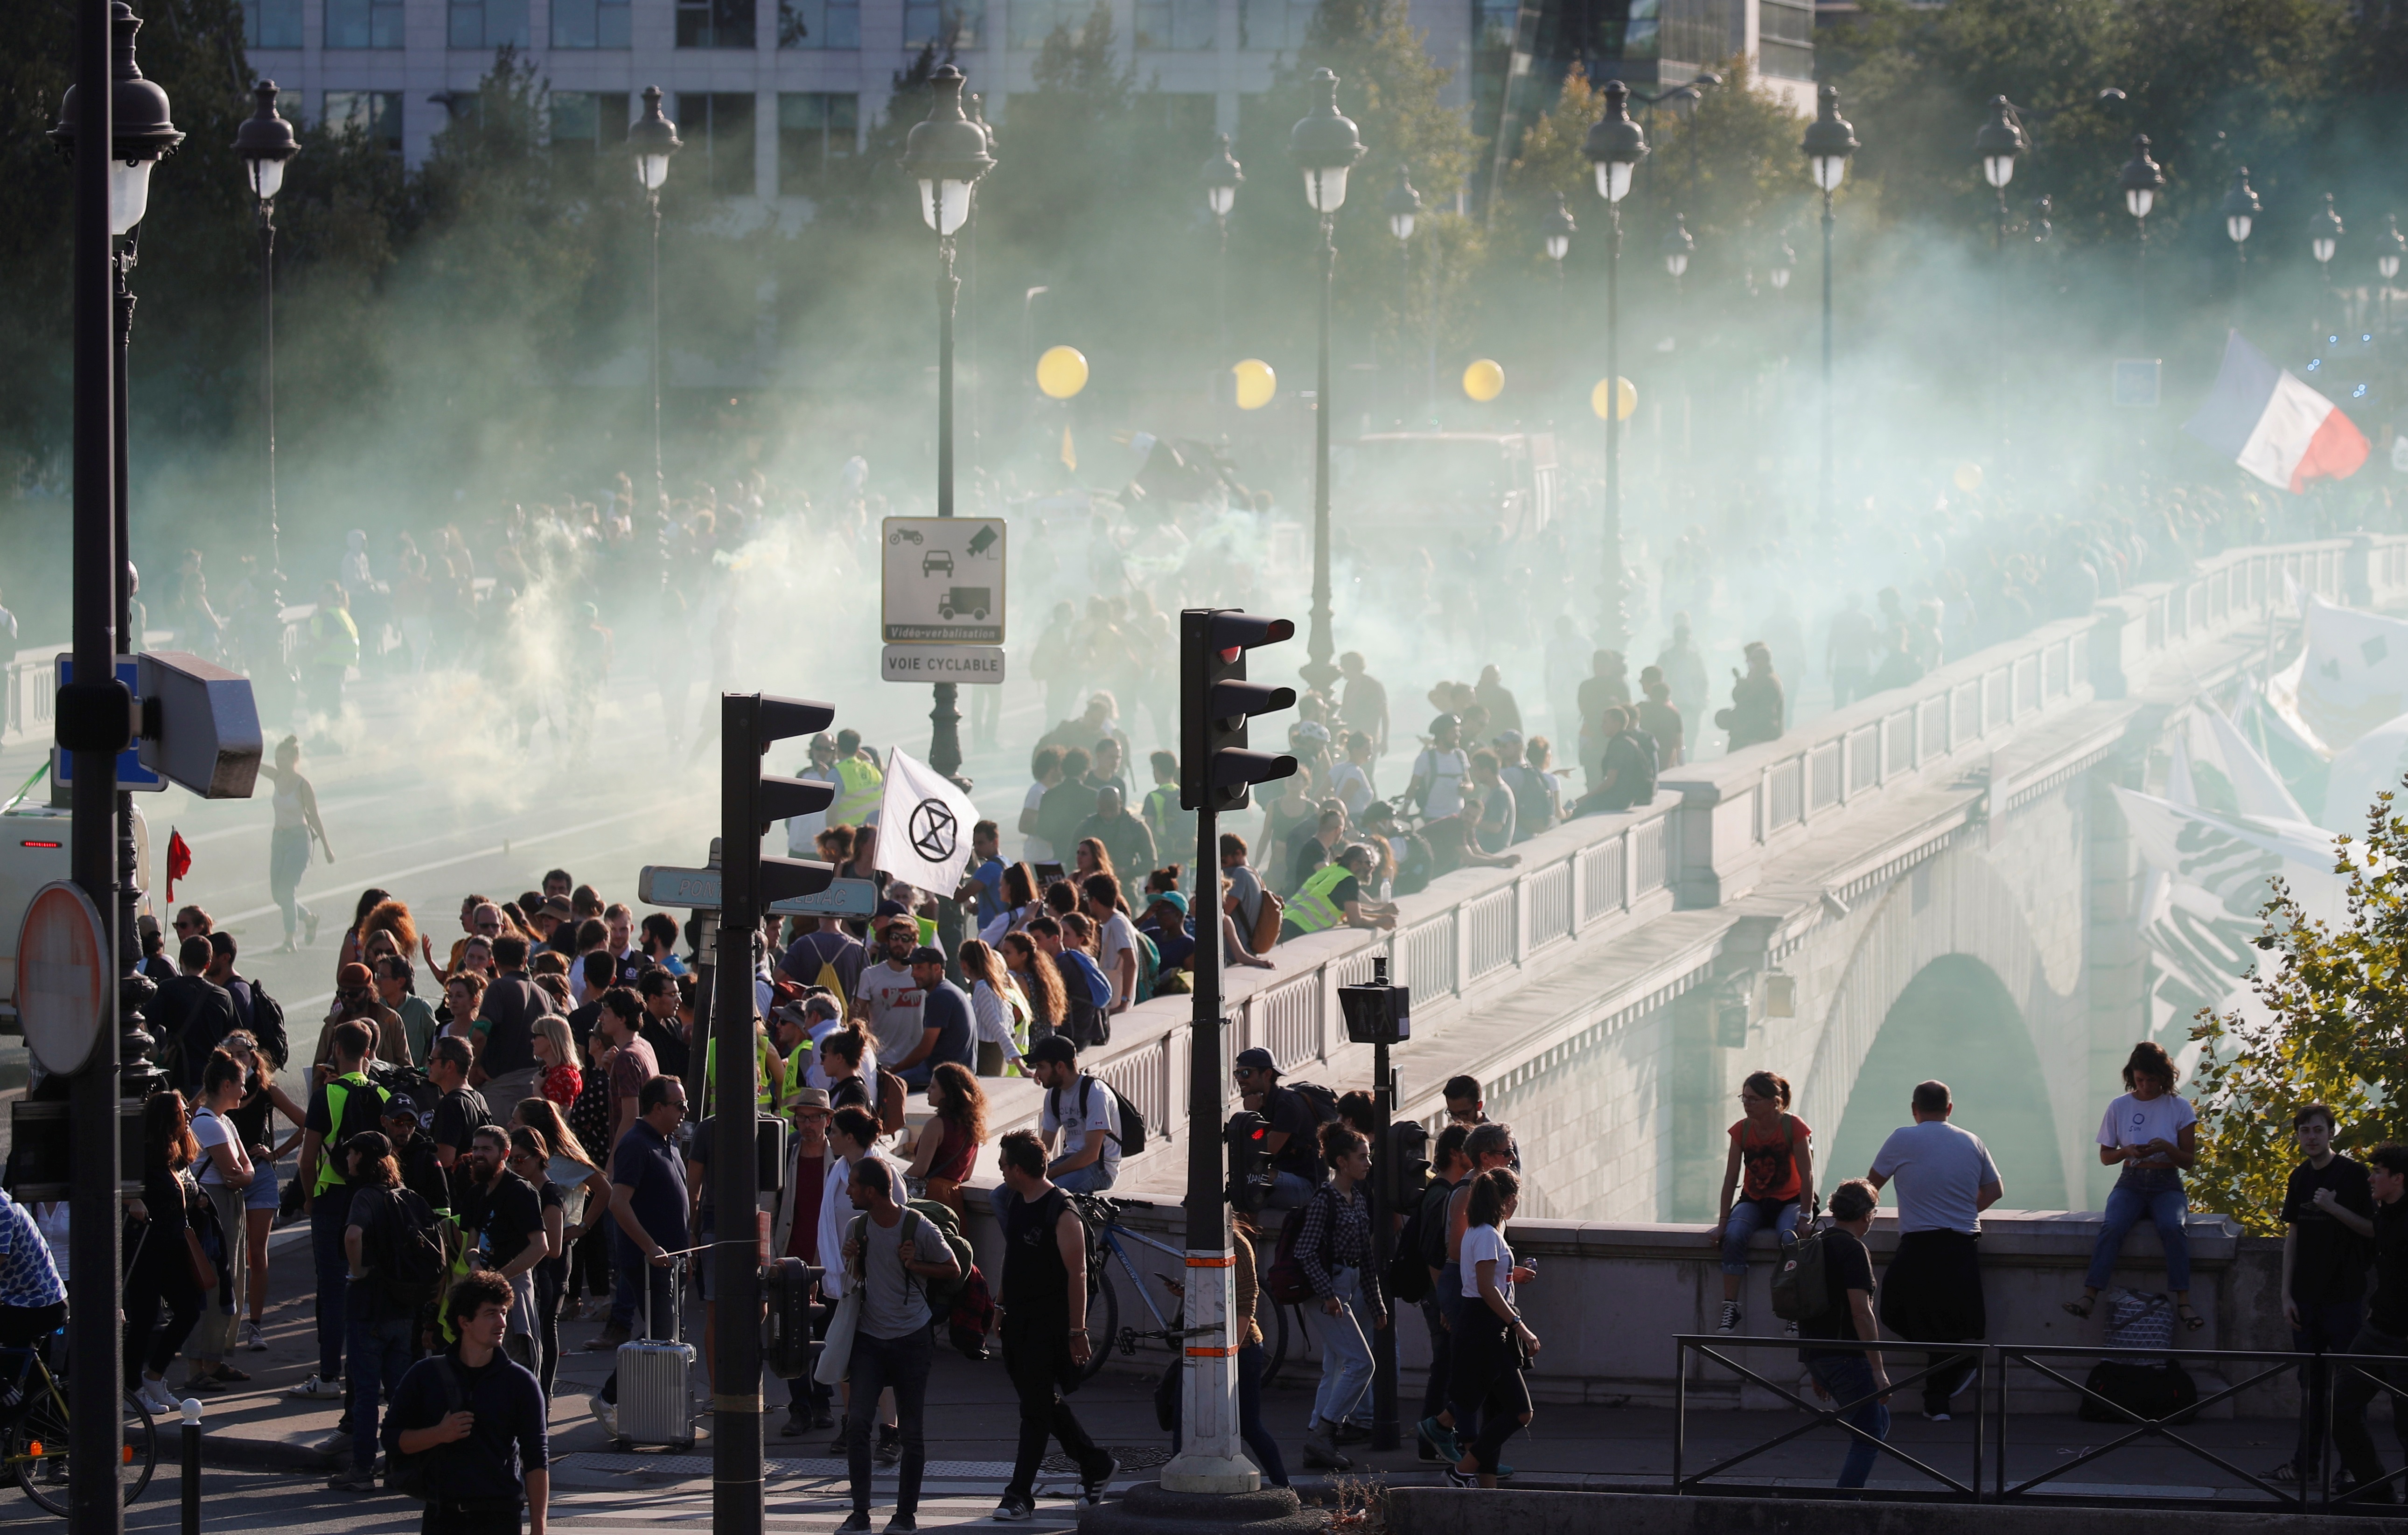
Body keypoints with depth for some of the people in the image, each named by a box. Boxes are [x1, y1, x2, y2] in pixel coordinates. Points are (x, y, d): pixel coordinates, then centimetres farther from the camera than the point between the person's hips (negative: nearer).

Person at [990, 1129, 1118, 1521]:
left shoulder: (1061, 1213, -18)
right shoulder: (1015, 1202, 8)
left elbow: (1077, 1275, -17)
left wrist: (1077, 1331, -18)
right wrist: (1001, 1305, 20)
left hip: (1049, 1322, -9)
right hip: (1018, 1319, 9)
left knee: (1036, 1408, -5)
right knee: (1044, 1402, 16)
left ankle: (1020, 1496, -3)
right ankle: (1096, 1463, 31)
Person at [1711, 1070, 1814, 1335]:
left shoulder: (1794, 1127, -15)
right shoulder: (1741, 1130, -5)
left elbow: (1807, 1176, -15)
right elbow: (1731, 1177, -4)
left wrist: (1805, 1219, -22)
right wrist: (1723, 1222, -8)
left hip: (1789, 1202, -3)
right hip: (1753, 1202, 3)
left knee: (1791, 1238, -35)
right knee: (1734, 1236, -30)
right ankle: (1730, 1309, -27)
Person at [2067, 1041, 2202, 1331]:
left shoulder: (2179, 1108, 2)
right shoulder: (2120, 1107, 6)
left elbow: (2188, 1160, 4)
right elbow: (2105, 1156, 11)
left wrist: (2166, 1148, -17)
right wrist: (2126, 1152, -11)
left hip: (2167, 1185, -1)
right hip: (2131, 1183, 1)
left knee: (2173, 1228, -33)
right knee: (2112, 1227, -30)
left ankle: (2183, 1303, -37)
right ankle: (2089, 1297, -40)